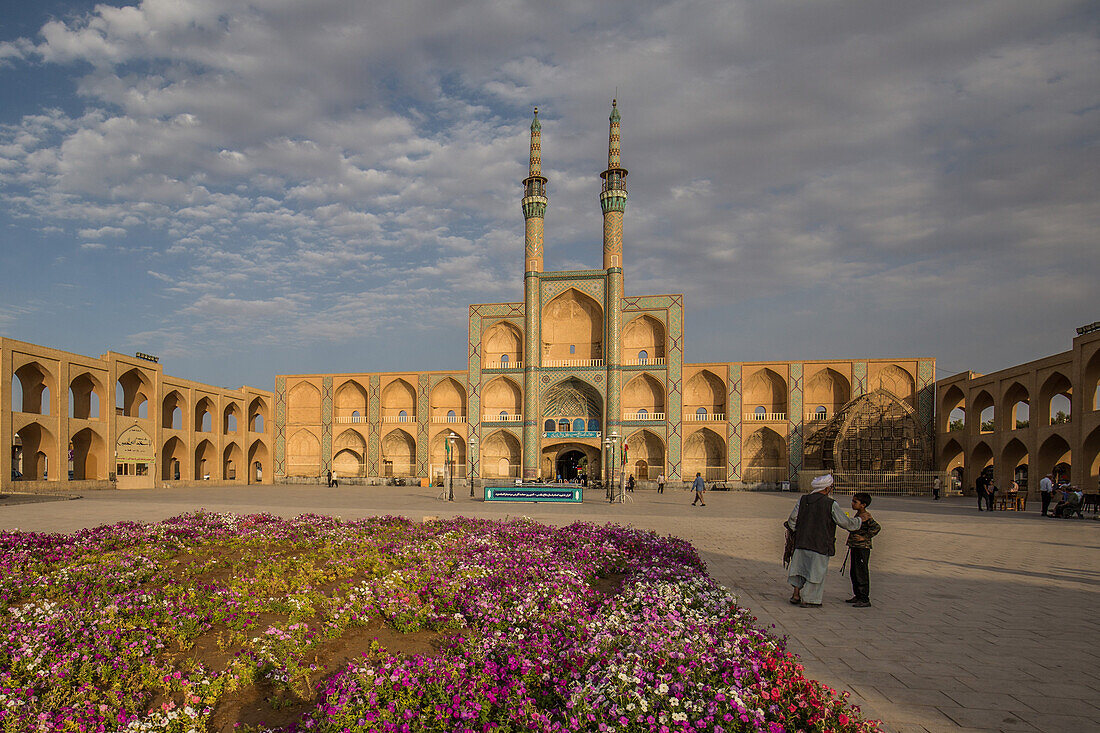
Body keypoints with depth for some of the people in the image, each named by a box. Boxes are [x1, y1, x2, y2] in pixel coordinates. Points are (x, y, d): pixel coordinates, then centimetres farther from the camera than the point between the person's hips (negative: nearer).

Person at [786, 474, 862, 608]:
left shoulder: (803, 500, 3)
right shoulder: (831, 504, -10)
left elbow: (792, 520, 3)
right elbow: (845, 523, -6)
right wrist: (859, 520, 12)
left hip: (802, 542, 5)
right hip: (821, 545, -5)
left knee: (800, 566, 17)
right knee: (816, 571, 5)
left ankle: (796, 594, 14)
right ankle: (807, 600, 7)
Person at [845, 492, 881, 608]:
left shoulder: (866, 516, -16)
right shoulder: (858, 515, 13)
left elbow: (876, 527, -27)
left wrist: (864, 537, -23)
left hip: (862, 548, -10)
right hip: (855, 548, 10)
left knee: (862, 573, -6)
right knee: (854, 573, 16)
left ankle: (865, 599, 0)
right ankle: (857, 596, 27)